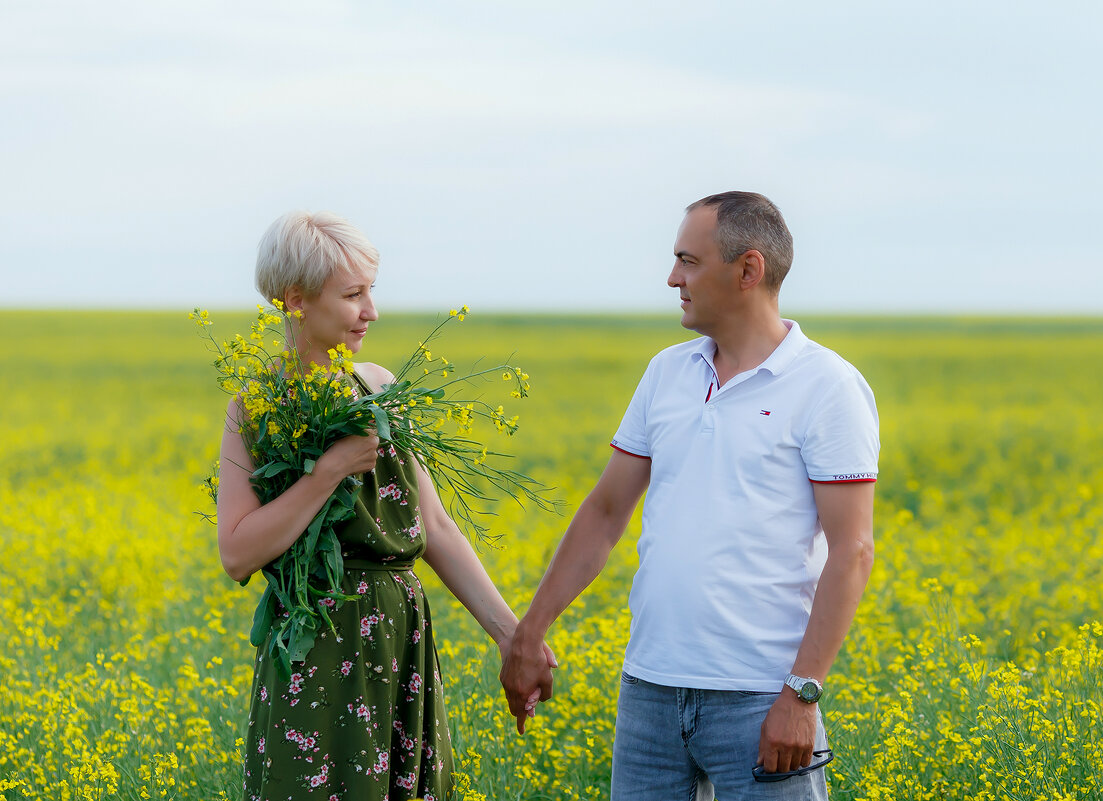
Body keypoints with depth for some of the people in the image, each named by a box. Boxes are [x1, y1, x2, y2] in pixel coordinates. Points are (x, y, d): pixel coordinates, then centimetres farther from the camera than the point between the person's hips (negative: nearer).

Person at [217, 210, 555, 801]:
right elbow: (238, 554, -15)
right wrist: (334, 467, -19)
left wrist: (508, 630, 8)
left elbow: (434, 527, 13)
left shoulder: (378, 386, 12)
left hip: (403, 646, 6)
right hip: (321, 657, -6)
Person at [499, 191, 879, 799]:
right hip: (651, 686, 6)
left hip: (757, 700, -6)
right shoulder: (667, 373, 12)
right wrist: (528, 633, 13)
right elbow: (604, 513, 16)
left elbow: (851, 552, -11)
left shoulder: (828, 388, -6)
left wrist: (801, 694, -17)